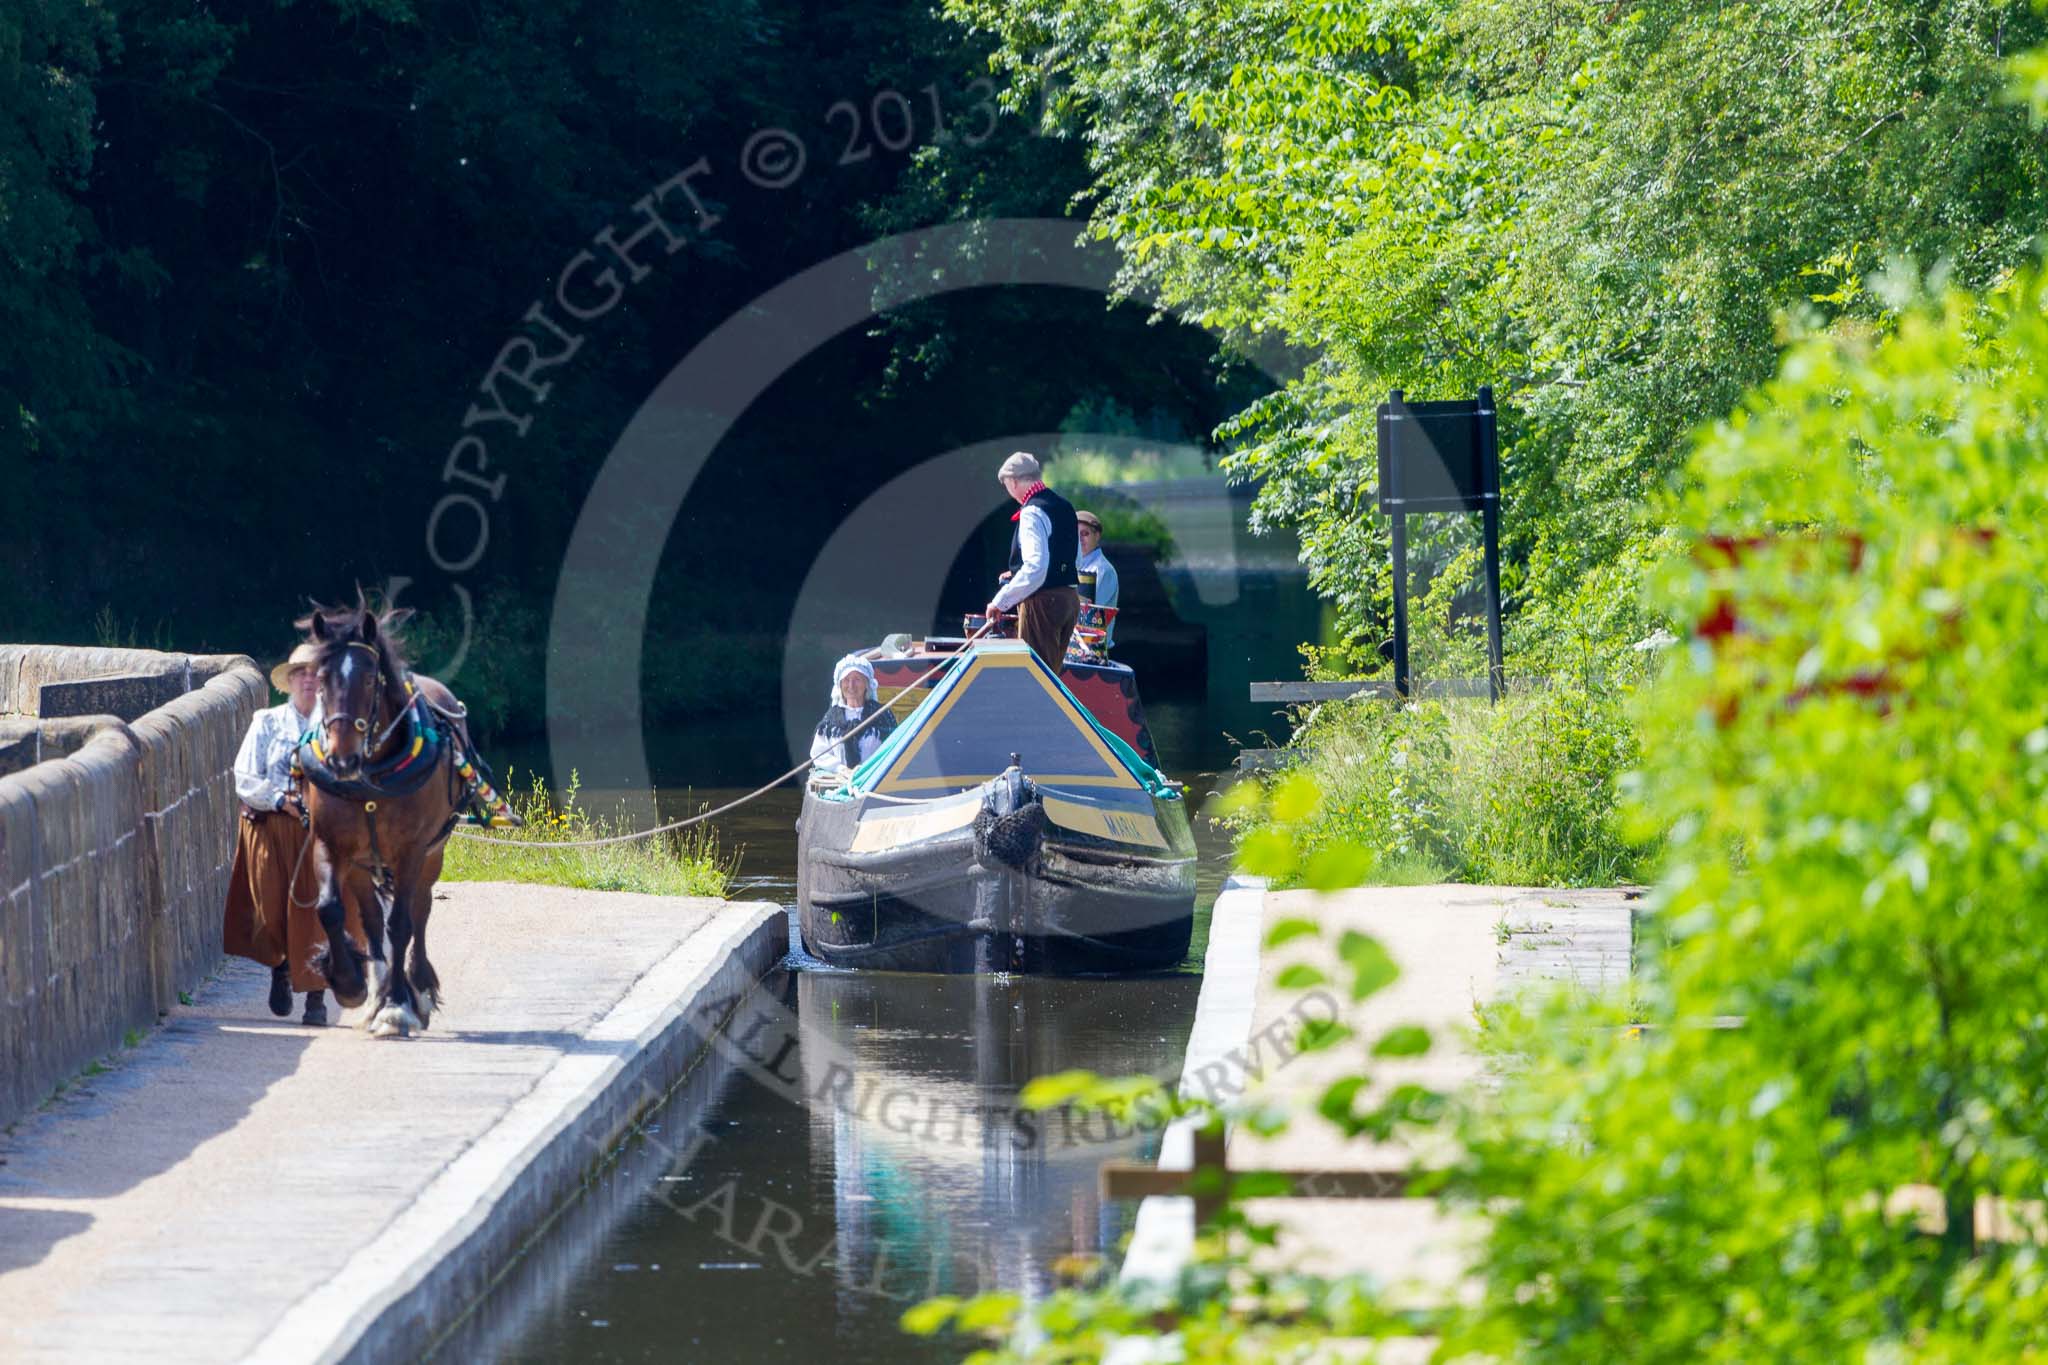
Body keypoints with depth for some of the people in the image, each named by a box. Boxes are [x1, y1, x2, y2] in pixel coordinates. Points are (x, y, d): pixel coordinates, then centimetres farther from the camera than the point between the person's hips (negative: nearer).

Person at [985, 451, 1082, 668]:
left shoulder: (1032, 513, -16)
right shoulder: (1065, 507, 13)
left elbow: (1035, 568, -26)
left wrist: (1001, 601, -19)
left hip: (1043, 601, -9)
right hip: (1070, 599, 9)